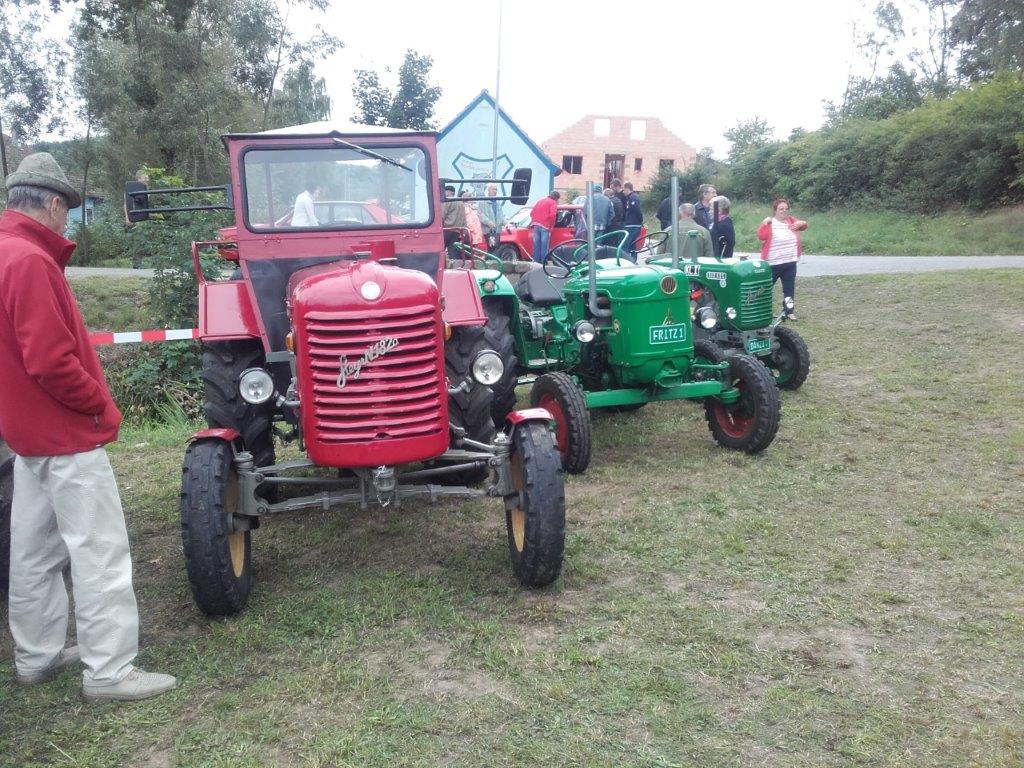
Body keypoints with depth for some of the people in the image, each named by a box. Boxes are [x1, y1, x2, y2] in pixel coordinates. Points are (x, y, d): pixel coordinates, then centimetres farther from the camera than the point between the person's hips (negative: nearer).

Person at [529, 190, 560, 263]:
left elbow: (532, 213, 20)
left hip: (536, 226, 6)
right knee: (544, 246, -5)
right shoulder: (553, 203, 1)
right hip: (545, 227, -6)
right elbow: (552, 215, -14)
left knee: (536, 245, 7)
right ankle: (544, 263, -6)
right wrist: (551, 225, -3)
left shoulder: (540, 200, 22)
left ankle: (536, 262, 9)